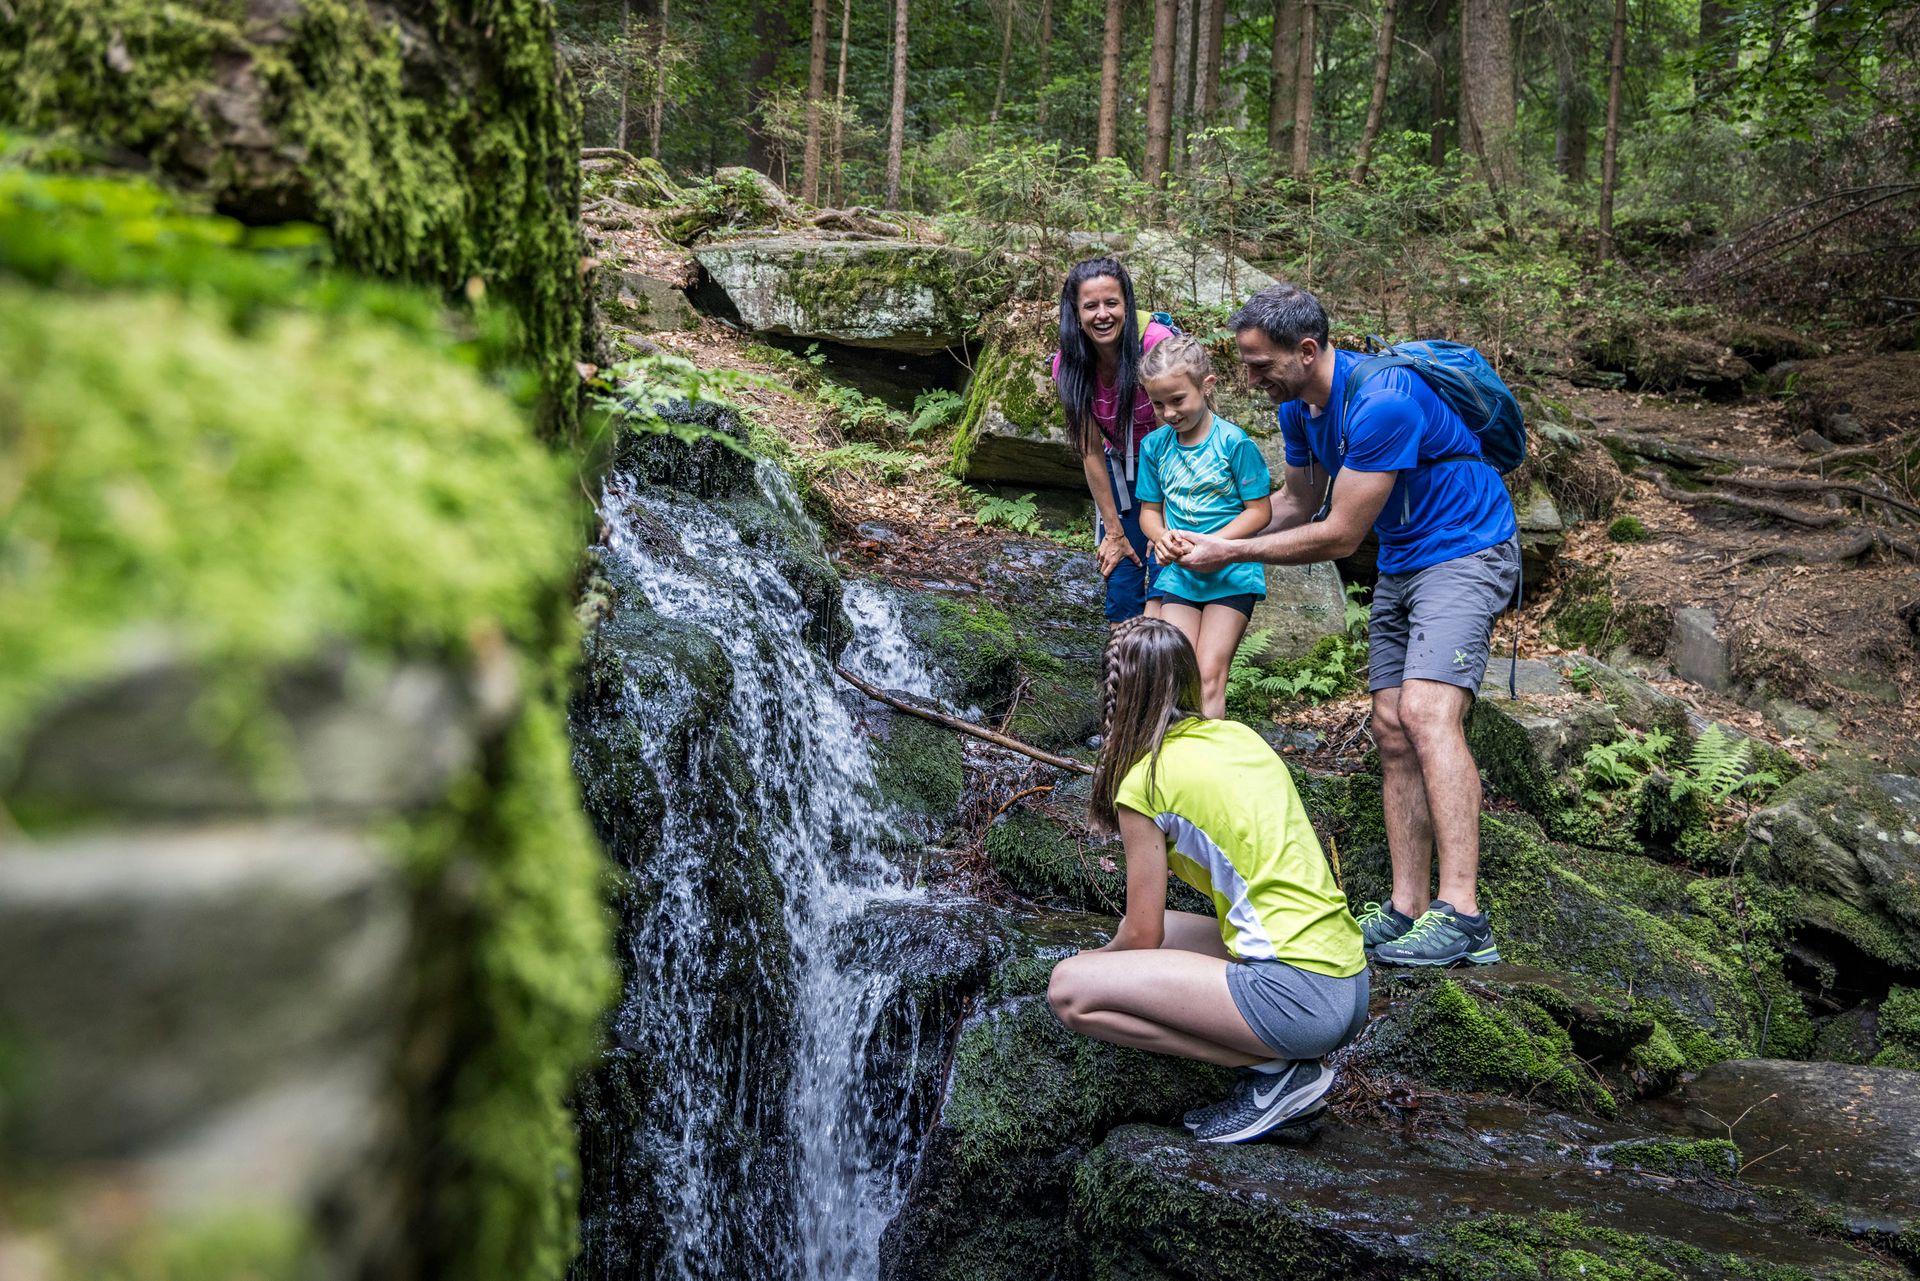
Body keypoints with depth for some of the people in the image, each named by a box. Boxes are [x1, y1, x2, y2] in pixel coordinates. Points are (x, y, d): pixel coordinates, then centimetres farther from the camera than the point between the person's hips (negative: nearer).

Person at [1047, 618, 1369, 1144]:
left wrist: (1094, 961, 20)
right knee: (1166, 926, 25)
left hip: (1293, 994, -9)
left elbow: (1141, 937, -1)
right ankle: (1285, 1054, 9)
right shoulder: (1240, 736, 14)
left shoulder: (1145, 779, -7)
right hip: (1350, 981, 9)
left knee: (1070, 990, -9)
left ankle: (1275, 1069, -5)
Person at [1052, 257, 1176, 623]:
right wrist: (1114, 530, -9)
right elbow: (1091, 451, -10)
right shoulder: (1068, 364, -15)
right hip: (1121, 467, 4)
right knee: (1120, 586, 2)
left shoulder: (1156, 344, -28)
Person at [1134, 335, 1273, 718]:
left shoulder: (1234, 442, -11)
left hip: (1230, 574, -4)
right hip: (1177, 574, 4)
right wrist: (1162, 537, -13)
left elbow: (1260, 511, -8)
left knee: (1209, 676, -9)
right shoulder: (1155, 445, 2)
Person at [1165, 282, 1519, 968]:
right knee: (1391, 729, 2)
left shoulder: (1381, 402, -29)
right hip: (1399, 564, 9)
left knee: (1426, 713, -24)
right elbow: (1297, 503, 13)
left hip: (1465, 549, -9)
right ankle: (1406, 910, 3)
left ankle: (1461, 917, -26)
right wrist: (1211, 541, -1)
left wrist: (1232, 553, -17)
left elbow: (1338, 536, -24)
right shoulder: (1299, 406, 0)